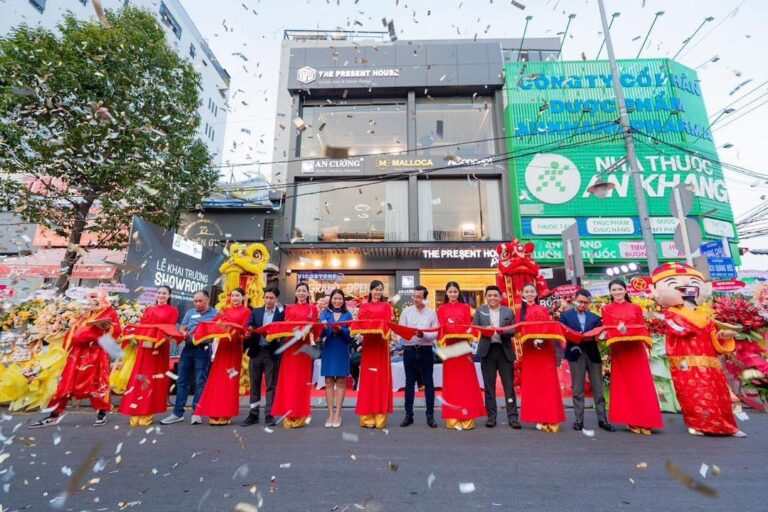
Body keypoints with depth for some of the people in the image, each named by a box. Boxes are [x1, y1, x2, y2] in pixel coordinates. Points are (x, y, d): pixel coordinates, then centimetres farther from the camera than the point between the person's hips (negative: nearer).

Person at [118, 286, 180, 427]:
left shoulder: (172, 311, 5)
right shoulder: (148, 310, 19)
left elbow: (170, 329, -7)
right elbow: (140, 326, 9)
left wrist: (154, 341, -20)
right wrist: (142, 339, -11)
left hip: (159, 347, -4)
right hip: (144, 346, 4)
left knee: (153, 379, 0)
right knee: (139, 377, 3)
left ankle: (147, 413, 6)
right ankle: (136, 413, 9)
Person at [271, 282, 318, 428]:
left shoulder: (312, 308, 7)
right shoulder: (289, 308, 15)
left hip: (304, 346, -2)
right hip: (289, 346, 3)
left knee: (302, 380, 0)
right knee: (288, 380, 2)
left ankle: (300, 415, 8)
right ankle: (289, 415, 10)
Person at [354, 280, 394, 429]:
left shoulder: (386, 306, 9)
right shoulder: (364, 306, 11)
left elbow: (388, 324, -1)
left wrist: (380, 329, -21)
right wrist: (363, 329, -17)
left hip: (381, 344, -1)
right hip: (368, 343, 1)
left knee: (381, 379, 0)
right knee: (367, 379, 2)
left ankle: (380, 417, 8)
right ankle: (367, 417, 9)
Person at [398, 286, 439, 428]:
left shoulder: (432, 313, 3)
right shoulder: (406, 311, 5)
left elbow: (435, 334, -3)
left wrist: (423, 334, -19)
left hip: (426, 351, -1)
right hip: (409, 350, 1)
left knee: (428, 383, 6)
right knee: (409, 383, 10)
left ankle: (430, 416, 17)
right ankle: (408, 415, 20)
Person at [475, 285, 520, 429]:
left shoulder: (509, 311, 7)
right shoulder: (480, 310, 7)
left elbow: (514, 331, 2)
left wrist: (502, 331, -18)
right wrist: (485, 329, -18)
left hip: (505, 351, 0)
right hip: (487, 351, 0)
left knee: (509, 385, 3)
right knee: (489, 386, 6)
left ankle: (512, 417, 12)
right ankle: (491, 417, 15)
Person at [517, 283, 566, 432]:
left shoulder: (543, 310, 5)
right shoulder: (521, 311, 10)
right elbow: (520, 330, 6)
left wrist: (541, 339, -19)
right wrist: (530, 339, -13)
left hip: (544, 350, -2)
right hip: (528, 351, 2)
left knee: (547, 385, -1)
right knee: (532, 385, 3)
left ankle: (550, 419, 5)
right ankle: (539, 418, 11)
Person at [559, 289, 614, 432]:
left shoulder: (594, 317, 12)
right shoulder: (565, 315, 5)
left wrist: (592, 337, -17)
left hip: (593, 354, 2)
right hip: (576, 355, -2)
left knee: (598, 388, 6)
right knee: (577, 389, 3)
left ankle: (602, 419, 16)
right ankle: (579, 420, 10)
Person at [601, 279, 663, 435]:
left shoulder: (636, 308, 12)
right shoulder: (607, 309, 7)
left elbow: (642, 328, 7)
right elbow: (608, 329, 0)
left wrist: (643, 339, -10)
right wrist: (618, 330, -20)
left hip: (636, 349, 2)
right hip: (619, 350, -1)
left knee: (641, 385, 1)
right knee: (624, 385, 3)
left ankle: (644, 422, 9)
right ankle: (631, 421, 10)